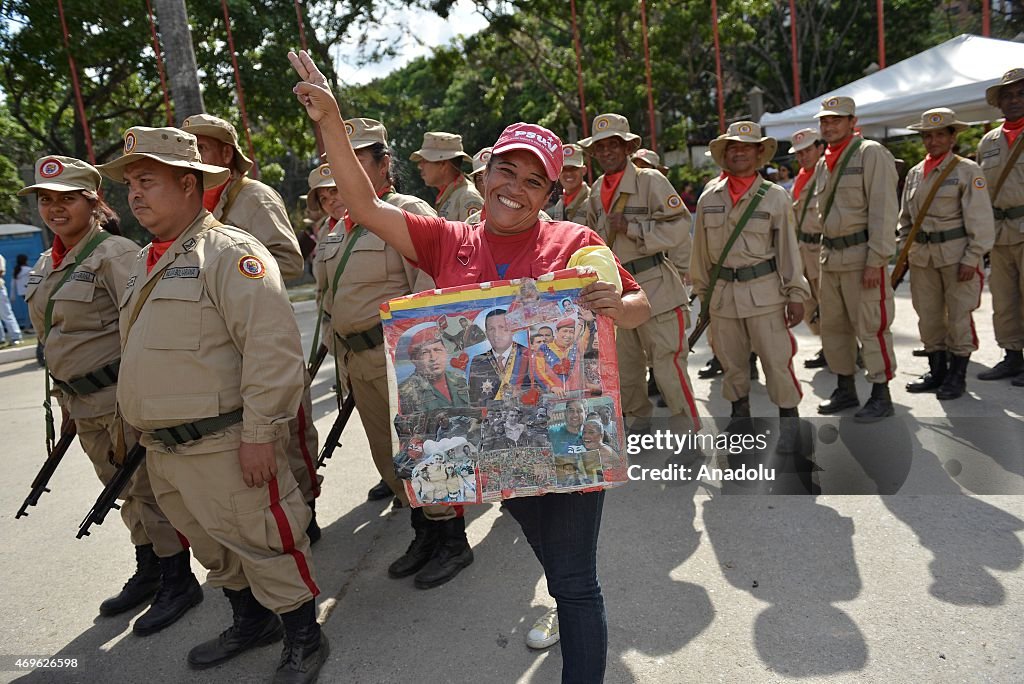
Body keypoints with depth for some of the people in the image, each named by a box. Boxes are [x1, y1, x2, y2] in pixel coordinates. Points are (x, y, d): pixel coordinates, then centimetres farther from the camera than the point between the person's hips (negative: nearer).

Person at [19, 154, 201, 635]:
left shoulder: (114, 254, -14)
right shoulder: (45, 265, 13)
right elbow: (51, 337, 20)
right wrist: (65, 398, 20)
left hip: (125, 396, -8)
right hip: (84, 404, 8)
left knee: (150, 490, 1)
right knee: (126, 490, 19)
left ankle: (179, 582, 16)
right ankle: (148, 574, 34)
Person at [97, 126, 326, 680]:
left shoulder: (229, 251, -14)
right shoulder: (146, 263, 15)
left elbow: (273, 347, -22)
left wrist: (258, 433, -23)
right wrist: (142, 427, 23)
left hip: (224, 447, -9)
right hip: (163, 449, 9)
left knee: (262, 543, 2)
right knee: (212, 546, 21)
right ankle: (250, 623, 41)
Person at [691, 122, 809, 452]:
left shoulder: (775, 196, -1)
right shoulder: (709, 198, 6)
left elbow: (788, 248, 0)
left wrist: (796, 293, -3)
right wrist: (703, 290, 12)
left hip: (764, 291, -3)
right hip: (723, 292, 3)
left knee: (776, 360, 0)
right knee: (731, 361, 13)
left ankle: (790, 423, 16)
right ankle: (740, 416, 31)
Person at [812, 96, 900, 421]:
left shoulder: (871, 154, -8)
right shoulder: (823, 163, 16)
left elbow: (883, 210, -14)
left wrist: (876, 260, -19)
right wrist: (825, 252, 15)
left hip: (861, 255, -8)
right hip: (830, 256, 8)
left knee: (870, 327, -4)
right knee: (833, 326, 12)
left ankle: (881, 396, 8)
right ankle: (846, 390, 25)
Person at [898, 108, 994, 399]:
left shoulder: (967, 170, -5)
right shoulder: (915, 173, 10)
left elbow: (980, 220, -9)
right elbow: (905, 217, 17)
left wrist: (972, 258, -14)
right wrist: (905, 250, 9)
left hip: (956, 255, -5)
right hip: (922, 257, 5)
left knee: (959, 317, 2)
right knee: (928, 317, 10)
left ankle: (957, 377, 13)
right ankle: (936, 371, 23)